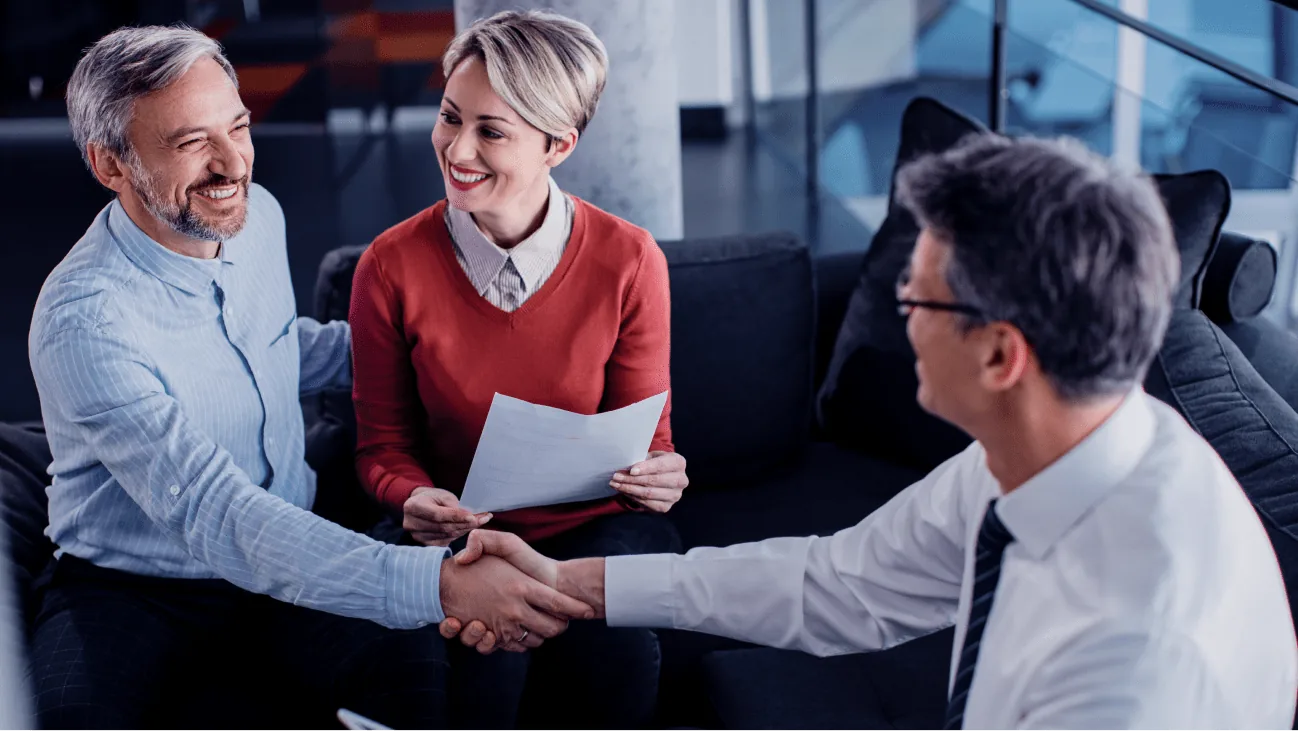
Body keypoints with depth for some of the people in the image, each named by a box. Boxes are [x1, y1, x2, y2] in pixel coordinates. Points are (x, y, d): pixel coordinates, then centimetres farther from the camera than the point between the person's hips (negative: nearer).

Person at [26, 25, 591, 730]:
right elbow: (213, 518, -33)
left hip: (285, 564, 5)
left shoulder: (258, 214, 0)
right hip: (133, 590, -4)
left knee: (412, 663, -25)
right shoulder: (82, 321, -24)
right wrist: (439, 583, -42)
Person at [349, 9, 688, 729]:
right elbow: (383, 446, 0)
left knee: (619, 666, -29)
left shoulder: (628, 260, -11)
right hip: (463, 535, 0)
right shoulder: (392, 266, -10)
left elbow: (645, 433, -1)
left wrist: (655, 476, -25)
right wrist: (418, 499, -22)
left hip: (596, 527, 0)